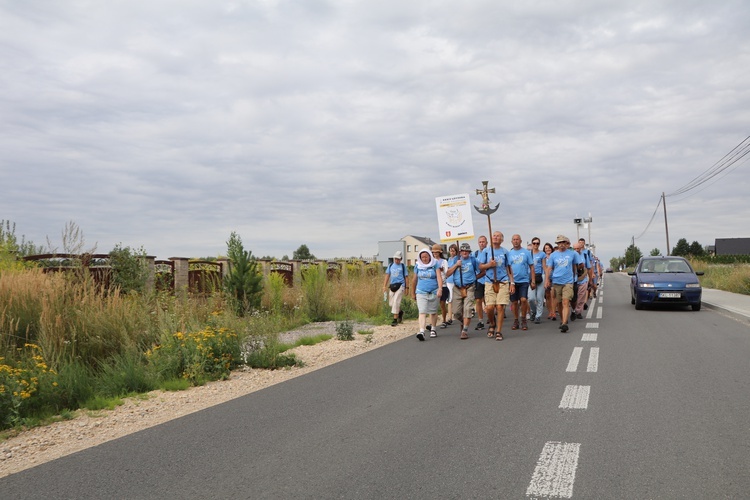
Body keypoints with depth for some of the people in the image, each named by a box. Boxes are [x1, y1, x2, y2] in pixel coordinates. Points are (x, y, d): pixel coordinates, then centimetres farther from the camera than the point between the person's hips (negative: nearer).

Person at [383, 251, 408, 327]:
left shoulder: (402, 266, 4)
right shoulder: (391, 265, 11)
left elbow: (406, 277, 6)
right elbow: (387, 275, 11)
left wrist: (406, 288, 3)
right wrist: (384, 286, 4)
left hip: (400, 285, -4)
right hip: (392, 286, 4)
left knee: (396, 302, -13)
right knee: (391, 303, 7)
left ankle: (395, 319, -7)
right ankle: (400, 312, 35)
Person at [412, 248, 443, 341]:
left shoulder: (435, 265, -1)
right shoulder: (417, 266, 6)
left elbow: (439, 277, -12)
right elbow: (414, 280, 15)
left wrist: (440, 288, -26)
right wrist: (413, 293, 19)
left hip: (434, 292, -1)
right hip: (421, 292, 1)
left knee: (433, 312, 10)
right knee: (422, 312, -11)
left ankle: (433, 329, 29)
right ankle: (421, 331, -20)